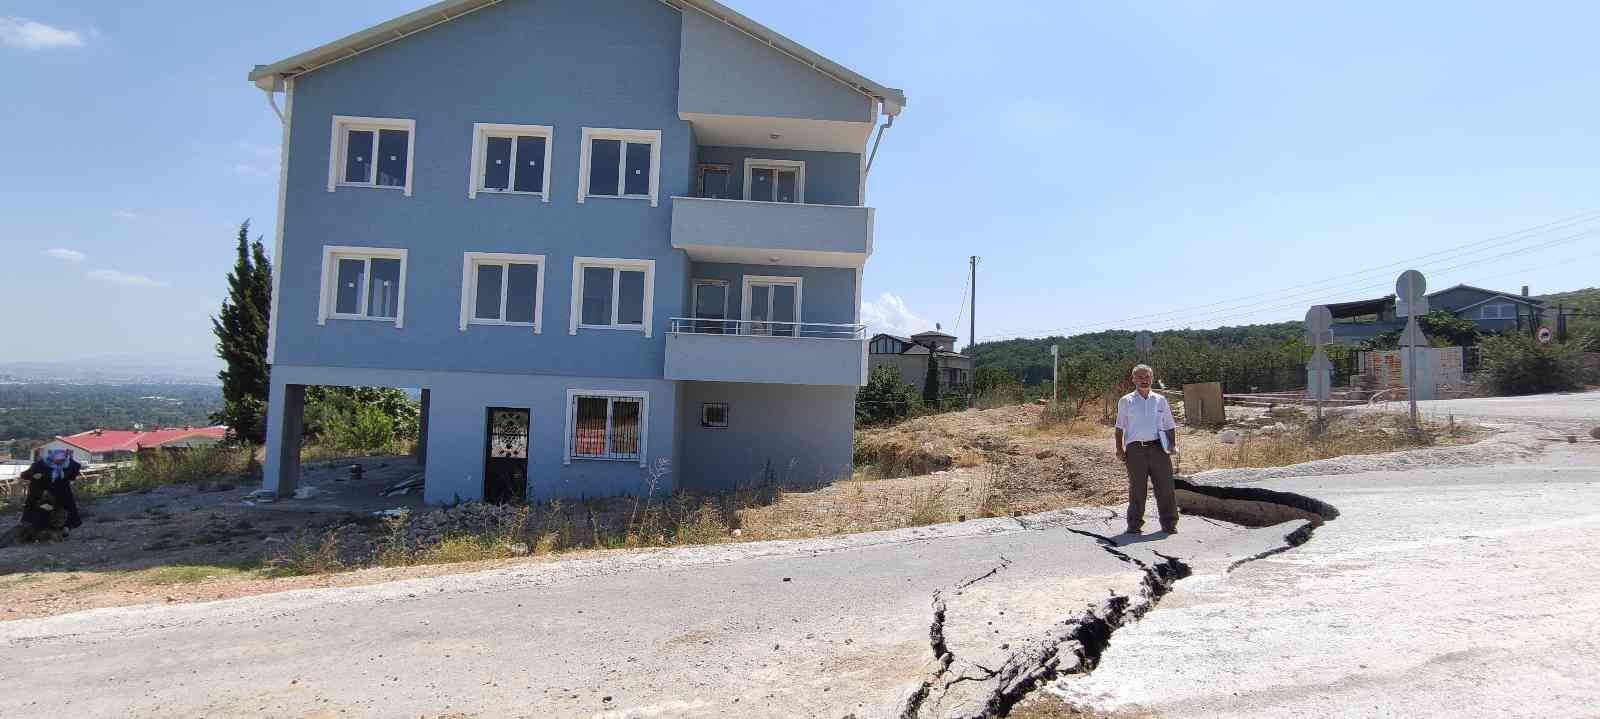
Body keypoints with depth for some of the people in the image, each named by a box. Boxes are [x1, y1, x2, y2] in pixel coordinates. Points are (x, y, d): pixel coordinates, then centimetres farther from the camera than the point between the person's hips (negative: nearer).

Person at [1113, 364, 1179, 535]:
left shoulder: (1160, 400, 14)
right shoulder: (1126, 401, 8)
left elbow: (1169, 426, 17)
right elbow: (1120, 427, 9)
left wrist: (1173, 445, 5)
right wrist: (1119, 448, 1)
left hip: (1158, 447, 2)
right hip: (1135, 449, -2)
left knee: (1165, 487, 0)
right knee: (1136, 489, 1)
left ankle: (1169, 524, 11)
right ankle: (1134, 524, 11)